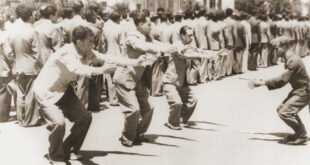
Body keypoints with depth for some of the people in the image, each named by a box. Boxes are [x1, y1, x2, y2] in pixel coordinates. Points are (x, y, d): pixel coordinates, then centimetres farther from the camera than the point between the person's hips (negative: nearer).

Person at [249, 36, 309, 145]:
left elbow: (283, 79, -29)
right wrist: (262, 83, 3)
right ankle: (300, 133, 22)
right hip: (298, 90, 10)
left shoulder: (293, 60, -23)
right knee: (281, 109, 13)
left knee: (284, 112, -16)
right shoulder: (288, 60, 9)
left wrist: (263, 83, -27)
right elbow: (284, 80, 11)